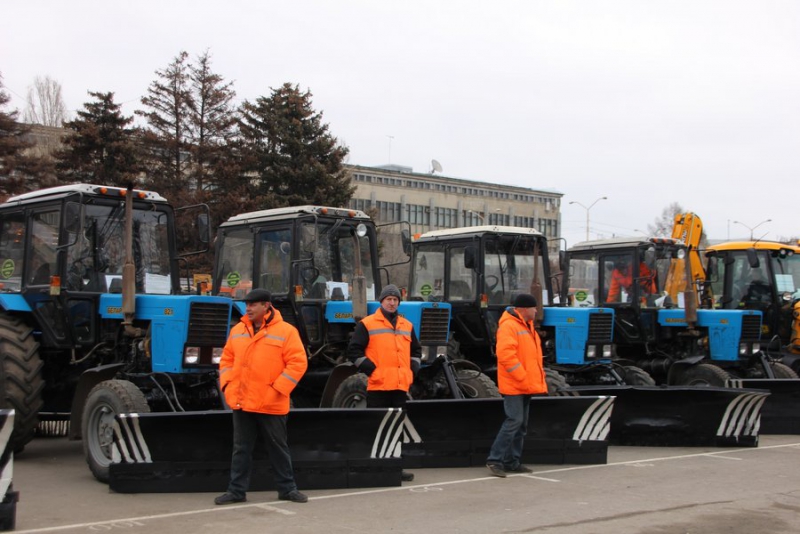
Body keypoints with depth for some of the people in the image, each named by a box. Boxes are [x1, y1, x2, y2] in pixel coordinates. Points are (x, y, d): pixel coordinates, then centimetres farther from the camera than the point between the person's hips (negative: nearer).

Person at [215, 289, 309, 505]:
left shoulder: (285, 331, -7)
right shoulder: (237, 331, 8)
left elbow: (298, 363, -10)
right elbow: (227, 360, 15)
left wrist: (277, 389, -15)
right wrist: (227, 386, 1)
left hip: (271, 405, -4)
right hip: (241, 403, 4)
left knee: (279, 449, 9)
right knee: (241, 449, 10)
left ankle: (287, 488, 20)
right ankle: (236, 490, 19)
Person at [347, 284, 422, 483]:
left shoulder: (406, 325, 16)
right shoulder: (367, 324, -1)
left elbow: (416, 350, 25)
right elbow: (354, 350, -4)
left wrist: (412, 370, 10)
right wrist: (370, 369, -10)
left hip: (401, 386, 6)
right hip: (378, 386, -5)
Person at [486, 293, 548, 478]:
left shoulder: (527, 326, 18)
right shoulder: (509, 326, -14)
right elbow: (505, 355, -23)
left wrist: (539, 377, 14)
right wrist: (522, 378, -21)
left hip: (525, 386, 10)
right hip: (514, 385, -10)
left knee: (521, 424, 11)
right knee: (514, 421, -14)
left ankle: (512, 462, 17)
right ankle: (495, 460, -9)